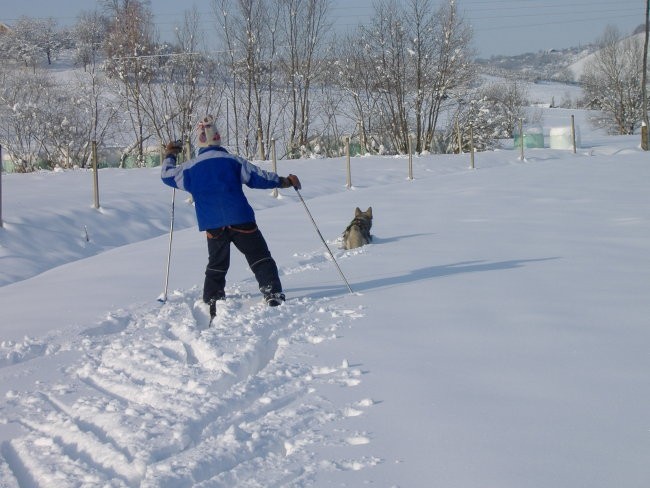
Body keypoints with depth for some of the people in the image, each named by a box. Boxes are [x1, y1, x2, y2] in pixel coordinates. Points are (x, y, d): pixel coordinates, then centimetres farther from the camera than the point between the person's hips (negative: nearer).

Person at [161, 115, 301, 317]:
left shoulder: (190, 167, 8)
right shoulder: (232, 160, 1)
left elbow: (167, 176, 23)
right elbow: (258, 177, 0)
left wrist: (169, 156, 41)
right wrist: (285, 181, 9)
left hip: (213, 226, 3)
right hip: (241, 221, -3)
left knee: (216, 266, 16)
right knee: (260, 258, 1)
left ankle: (212, 306, 9)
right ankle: (274, 296, -13)